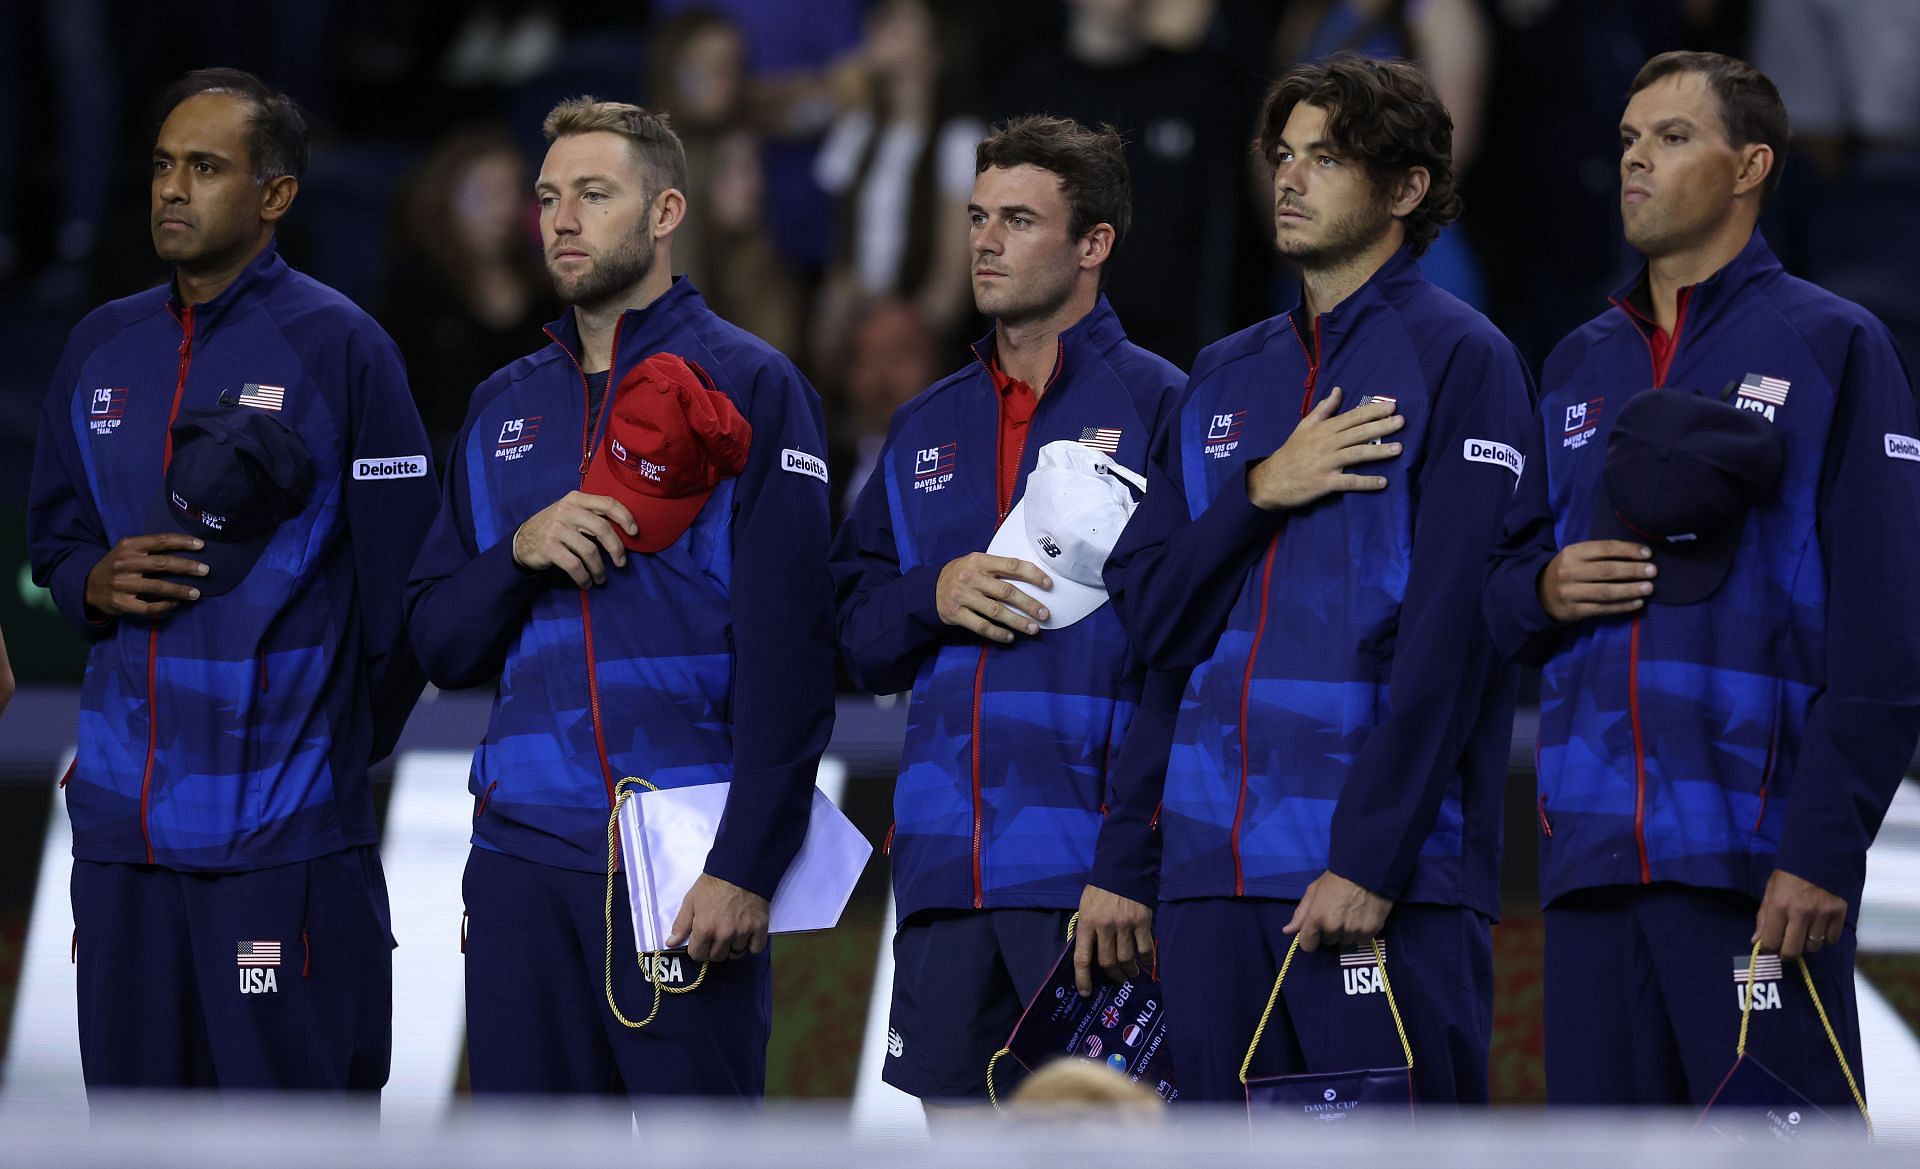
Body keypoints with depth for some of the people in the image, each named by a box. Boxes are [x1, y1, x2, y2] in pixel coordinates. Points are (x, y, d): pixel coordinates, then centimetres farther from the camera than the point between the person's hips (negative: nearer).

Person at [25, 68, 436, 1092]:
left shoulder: (338, 348, -4)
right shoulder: (103, 347, 13)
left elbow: (399, 584, -3)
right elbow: (53, 537, 23)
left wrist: (342, 750, 1)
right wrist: (96, 584, 0)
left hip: (283, 841, -5)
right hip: (120, 822, 5)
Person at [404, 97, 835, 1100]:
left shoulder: (745, 388, -2)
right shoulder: (506, 407, 17)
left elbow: (788, 652, -9)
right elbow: (437, 643, 16)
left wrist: (746, 866, -15)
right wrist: (520, 553, -5)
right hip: (521, 860, 5)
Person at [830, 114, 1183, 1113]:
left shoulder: (1158, 409, -1)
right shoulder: (928, 428, 18)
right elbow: (854, 636, 18)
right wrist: (934, 595, -6)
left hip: (1090, 869, -6)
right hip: (944, 865, 6)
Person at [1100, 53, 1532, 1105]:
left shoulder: (1457, 359, -1)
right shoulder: (1227, 377, 19)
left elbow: (1448, 630, -9)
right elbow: (1149, 614, 13)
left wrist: (1370, 858, -16)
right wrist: (1261, 492, -4)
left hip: (1385, 872, -6)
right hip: (1211, 861, 6)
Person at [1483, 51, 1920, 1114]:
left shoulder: (1828, 347, 1)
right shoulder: (1580, 367, 20)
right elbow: (1502, 588, 25)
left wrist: (1826, 849, -14)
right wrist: (1546, 590, -1)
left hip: (1753, 856, -6)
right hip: (1590, 854, 6)